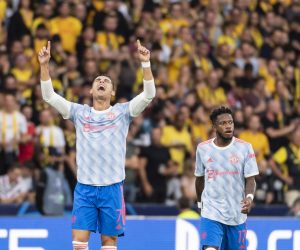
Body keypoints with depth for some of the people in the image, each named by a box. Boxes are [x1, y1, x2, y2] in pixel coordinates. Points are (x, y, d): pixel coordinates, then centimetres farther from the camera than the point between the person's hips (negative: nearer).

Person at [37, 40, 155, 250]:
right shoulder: (79, 112, 7)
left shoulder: (122, 112, 3)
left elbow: (149, 94, -8)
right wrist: (44, 65, -9)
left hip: (112, 187, -1)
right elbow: (49, 96, 3)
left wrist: (145, 63, -18)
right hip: (84, 187, 1)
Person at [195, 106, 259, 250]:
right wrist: (200, 203, 22)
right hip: (211, 214, 0)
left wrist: (249, 197, -24)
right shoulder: (202, 148, 2)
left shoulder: (245, 148, -3)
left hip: (237, 215, 0)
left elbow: (250, 179, -5)